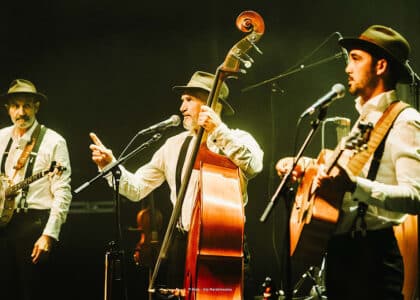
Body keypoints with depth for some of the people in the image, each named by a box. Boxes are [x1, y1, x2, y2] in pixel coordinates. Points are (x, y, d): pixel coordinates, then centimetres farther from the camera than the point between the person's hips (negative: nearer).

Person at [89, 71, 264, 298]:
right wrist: (110, 165, -3)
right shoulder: (174, 145, 13)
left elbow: (254, 166, -23)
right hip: (184, 244, 4)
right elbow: (136, 189, 12)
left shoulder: (237, 140, 1)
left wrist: (219, 131, -24)